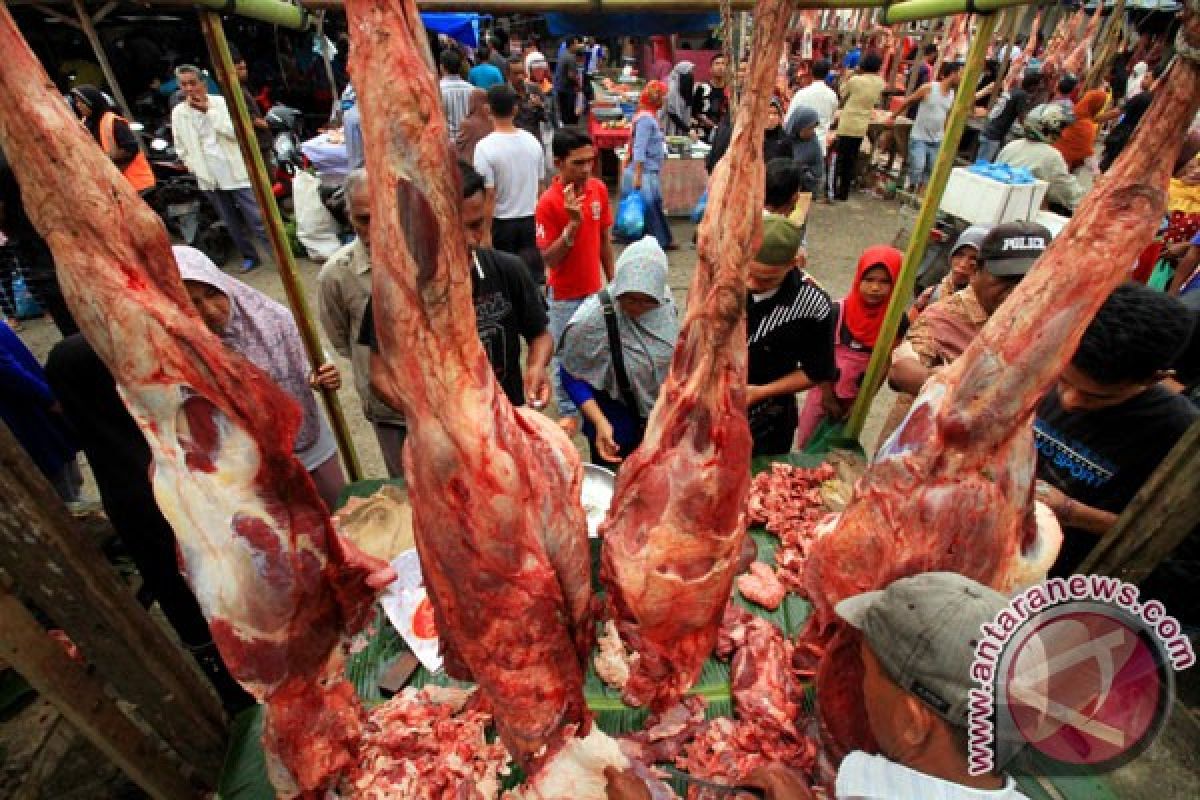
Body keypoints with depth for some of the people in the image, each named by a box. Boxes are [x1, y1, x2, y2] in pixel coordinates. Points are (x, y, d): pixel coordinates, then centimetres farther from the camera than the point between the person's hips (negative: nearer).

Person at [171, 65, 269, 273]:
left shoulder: (221, 102, -2)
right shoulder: (178, 113, 5)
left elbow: (238, 132, -16)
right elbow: (181, 149, 12)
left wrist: (209, 110, -15)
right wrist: (196, 168, 2)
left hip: (236, 173, -4)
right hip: (209, 179, 4)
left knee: (257, 219, -8)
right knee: (232, 223, 11)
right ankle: (249, 256, 22)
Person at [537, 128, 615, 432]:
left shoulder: (599, 189, -4)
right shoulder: (548, 202, -18)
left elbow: (604, 239, 7)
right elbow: (548, 259, -19)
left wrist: (611, 280, 11)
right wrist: (573, 223, -30)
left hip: (594, 289, 5)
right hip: (564, 295, -4)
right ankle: (568, 411, 28)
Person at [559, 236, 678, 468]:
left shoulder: (665, 301, -10)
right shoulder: (590, 319, -27)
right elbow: (572, 377, -16)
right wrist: (600, 423, -25)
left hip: (663, 421, 5)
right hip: (615, 426, -5)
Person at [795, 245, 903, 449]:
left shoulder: (896, 320, -16)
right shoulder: (838, 311, -21)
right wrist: (827, 394, -10)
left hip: (858, 397, 1)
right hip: (825, 390, -1)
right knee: (805, 444, 14)